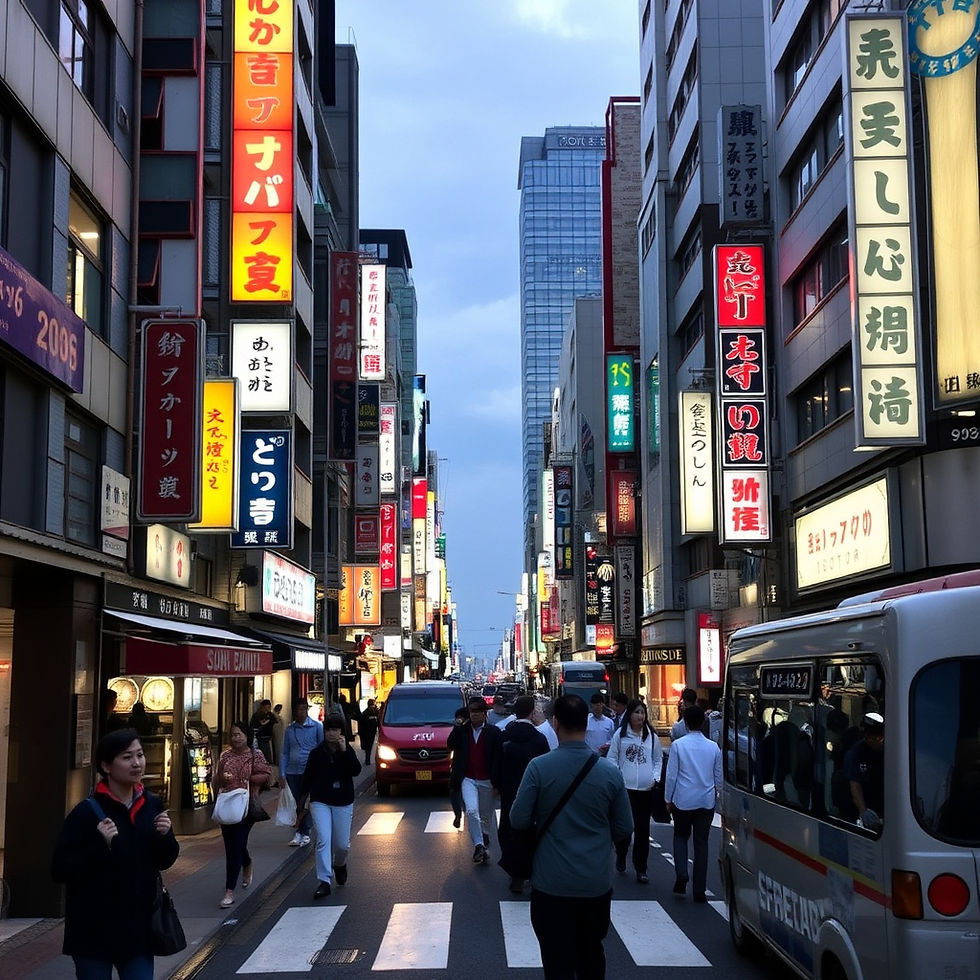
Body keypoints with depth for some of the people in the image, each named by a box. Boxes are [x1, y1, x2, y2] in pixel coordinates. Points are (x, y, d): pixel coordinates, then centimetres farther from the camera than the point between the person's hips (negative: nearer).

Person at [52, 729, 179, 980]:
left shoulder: (152, 805, 3)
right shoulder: (87, 812, -13)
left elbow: (164, 861, 12)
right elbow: (60, 870, -14)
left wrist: (164, 836, -8)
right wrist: (101, 845, -26)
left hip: (138, 927, 4)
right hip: (94, 930, -4)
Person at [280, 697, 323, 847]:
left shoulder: (316, 727, 1)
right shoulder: (289, 729, 10)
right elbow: (285, 753, 13)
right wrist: (282, 774, 6)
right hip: (292, 772, 3)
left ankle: (305, 833, 4)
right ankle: (298, 832, 11)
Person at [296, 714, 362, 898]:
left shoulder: (348, 751, 0)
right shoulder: (317, 753, -2)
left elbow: (356, 770, -17)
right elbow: (307, 778, 3)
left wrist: (344, 751, -25)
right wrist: (301, 803, 2)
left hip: (343, 802, 1)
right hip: (320, 802, -1)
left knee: (342, 844, 6)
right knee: (323, 840, -14)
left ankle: (340, 864, 40)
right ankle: (323, 882, -12)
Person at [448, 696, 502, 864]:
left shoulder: (494, 732, -3)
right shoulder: (462, 731, 5)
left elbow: (499, 757, -4)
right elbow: (451, 745, -9)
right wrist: (458, 727, -14)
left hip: (487, 781, 0)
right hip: (468, 779, 0)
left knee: (486, 817, 12)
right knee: (471, 811, -21)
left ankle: (485, 846, 30)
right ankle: (478, 845, -15)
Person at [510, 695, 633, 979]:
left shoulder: (539, 767, -13)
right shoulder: (610, 772, -6)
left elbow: (518, 820, -8)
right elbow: (624, 830, 1)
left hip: (552, 884, -3)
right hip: (596, 884, 3)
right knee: (592, 957, 21)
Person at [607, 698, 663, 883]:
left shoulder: (651, 736, 8)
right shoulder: (620, 734, 1)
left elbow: (658, 759, 17)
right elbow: (612, 758, 5)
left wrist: (655, 778, 3)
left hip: (646, 789, 2)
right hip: (625, 787, -2)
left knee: (643, 829, 4)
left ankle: (641, 869, 10)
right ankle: (621, 857, 29)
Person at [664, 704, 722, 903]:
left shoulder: (678, 745, -10)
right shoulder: (713, 747, -1)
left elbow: (671, 775, -7)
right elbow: (719, 777, 8)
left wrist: (668, 799, 5)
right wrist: (720, 795, 24)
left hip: (683, 801, -2)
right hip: (706, 801, 2)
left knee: (680, 836, 18)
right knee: (701, 843, 8)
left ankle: (681, 874, -3)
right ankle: (699, 891, 9)